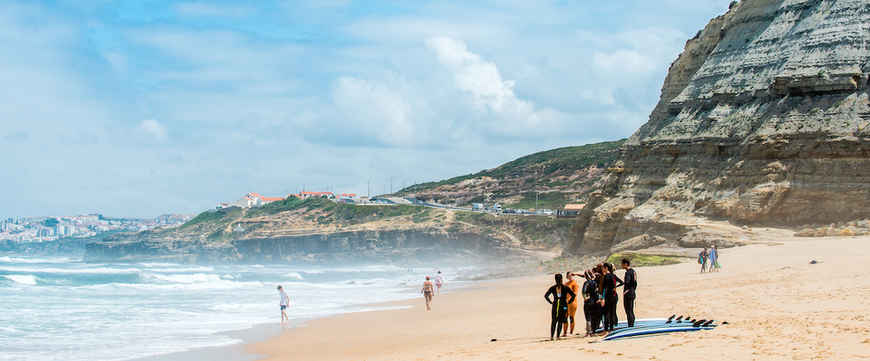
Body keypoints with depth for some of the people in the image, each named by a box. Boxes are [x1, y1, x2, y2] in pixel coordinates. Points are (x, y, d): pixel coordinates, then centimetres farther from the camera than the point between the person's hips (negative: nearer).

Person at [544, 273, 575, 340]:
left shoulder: (552, 288, 2)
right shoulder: (565, 288, -4)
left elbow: (545, 296, 3)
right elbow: (573, 295, -7)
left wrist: (551, 302, 9)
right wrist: (569, 302, 3)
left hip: (555, 305, 2)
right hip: (563, 306, -2)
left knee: (553, 321, 11)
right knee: (560, 321, 4)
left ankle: (551, 336, 2)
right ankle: (557, 336, -2)